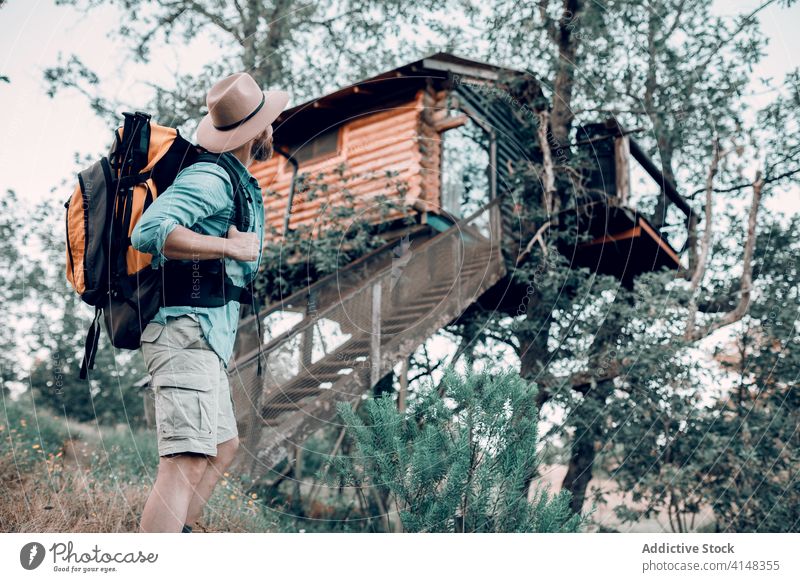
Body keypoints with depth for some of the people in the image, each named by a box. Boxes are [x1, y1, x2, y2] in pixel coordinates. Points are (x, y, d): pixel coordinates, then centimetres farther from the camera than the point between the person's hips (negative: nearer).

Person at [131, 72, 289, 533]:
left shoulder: (240, 184, 20)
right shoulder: (211, 177, -12)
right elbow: (149, 232, -27)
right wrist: (229, 246, -22)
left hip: (206, 338, 11)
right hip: (187, 331, -11)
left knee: (224, 445, 19)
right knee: (188, 458, -18)